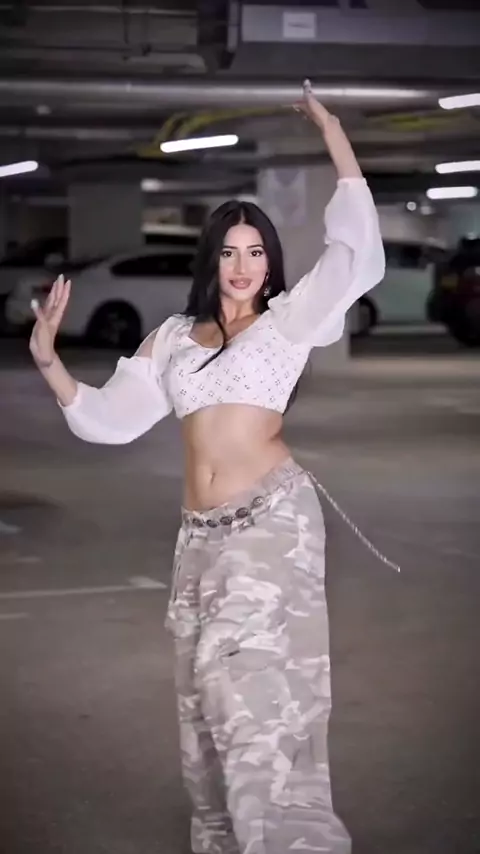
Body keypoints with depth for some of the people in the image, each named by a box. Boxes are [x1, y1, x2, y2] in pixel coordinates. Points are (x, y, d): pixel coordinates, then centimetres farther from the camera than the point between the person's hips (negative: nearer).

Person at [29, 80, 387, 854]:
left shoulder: (288, 319, 4)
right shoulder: (172, 338, 15)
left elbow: (356, 253, -10)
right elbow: (107, 419, 16)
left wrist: (334, 136, -12)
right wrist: (48, 359, 4)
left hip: (273, 517, -5)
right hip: (200, 531, 5)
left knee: (254, 679, -16)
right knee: (209, 698, 10)